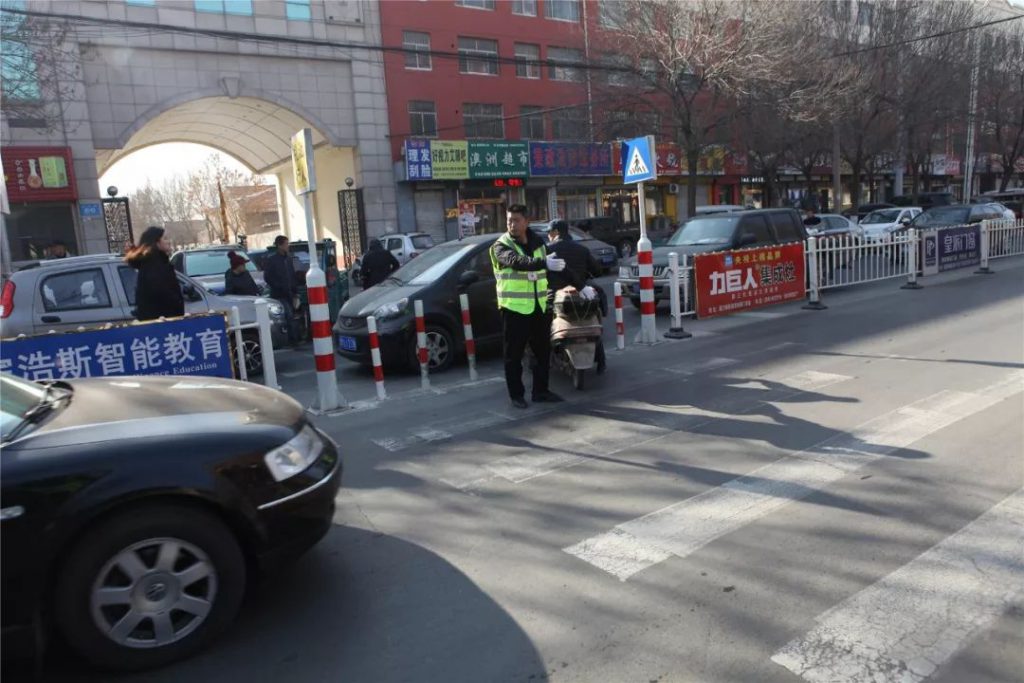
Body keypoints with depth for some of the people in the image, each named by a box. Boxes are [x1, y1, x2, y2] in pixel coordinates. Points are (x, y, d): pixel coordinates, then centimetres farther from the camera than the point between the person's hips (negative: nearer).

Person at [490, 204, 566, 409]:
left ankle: (541, 391, 24)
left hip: (539, 307, 6)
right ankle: (516, 395, 12)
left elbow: (543, 269, 18)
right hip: (514, 308, -5)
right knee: (514, 354, 1)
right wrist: (545, 263, -42)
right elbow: (517, 261, -29)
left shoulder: (538, 241, 10)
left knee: (543, 351, 12)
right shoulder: (501, 246, -9)